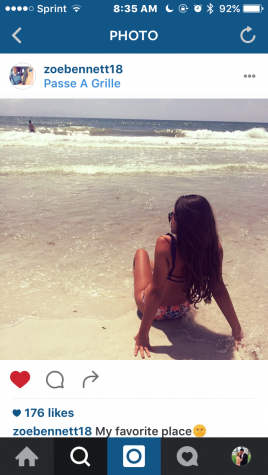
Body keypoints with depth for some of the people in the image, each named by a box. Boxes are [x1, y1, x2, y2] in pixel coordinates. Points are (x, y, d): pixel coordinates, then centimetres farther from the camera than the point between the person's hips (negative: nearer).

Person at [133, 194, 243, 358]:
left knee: (141, 252, 22)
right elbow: (219, 288, -19)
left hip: (156, 309, -3)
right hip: (181, 311, 4)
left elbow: (155, 292, -34)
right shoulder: (215, 247, -24)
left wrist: (142, 335, -27)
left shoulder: (165, 244, -37)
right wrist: (236, 327, -8)